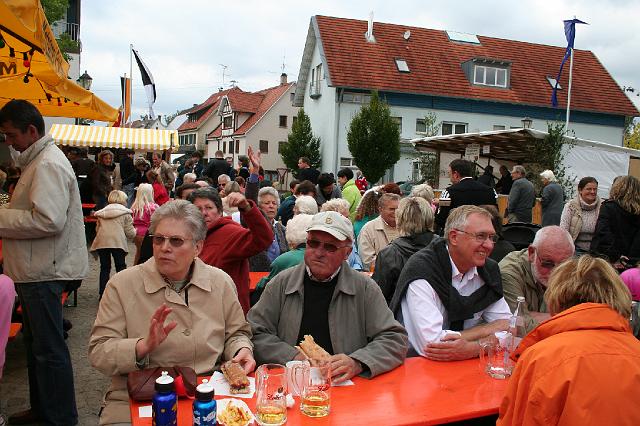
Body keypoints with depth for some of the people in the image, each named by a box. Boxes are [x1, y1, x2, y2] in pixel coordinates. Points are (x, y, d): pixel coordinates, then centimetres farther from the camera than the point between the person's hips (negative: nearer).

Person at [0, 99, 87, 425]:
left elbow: (48, 220, -27)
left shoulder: (48, 164, -17)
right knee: (36, 344, 20)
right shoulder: (37, 161, 17)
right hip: (34, 270, 11)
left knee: (48, 349, -1)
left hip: (44, 273, -11)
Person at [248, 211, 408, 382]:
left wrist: (357, 363, -17)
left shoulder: (365, 288, 2)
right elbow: (256, 334, 4)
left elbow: (395, 340, 0)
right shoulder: (282, 283, 6)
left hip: (347, 387, 0)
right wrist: (293, 357, -10)